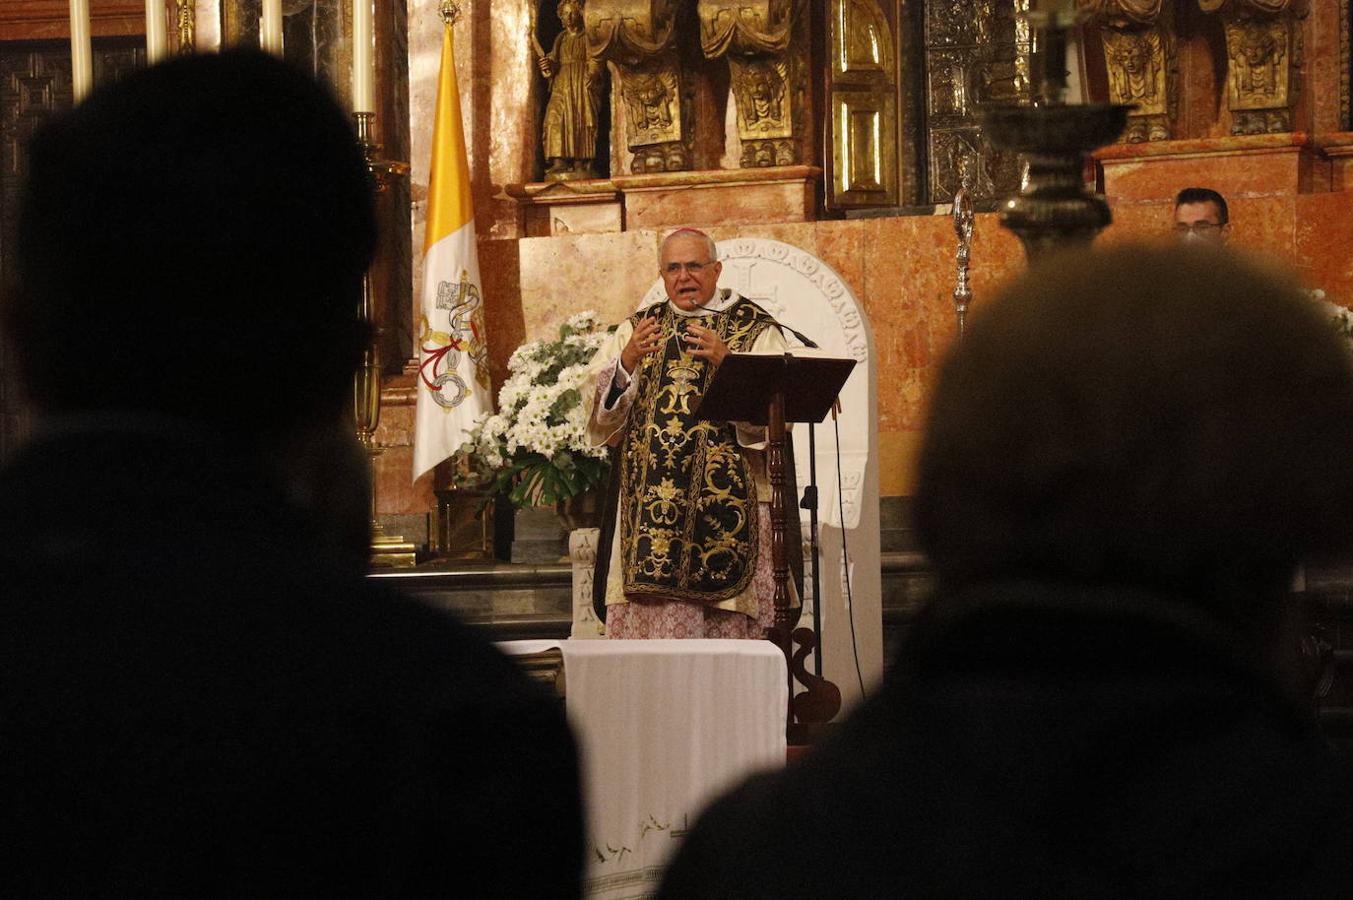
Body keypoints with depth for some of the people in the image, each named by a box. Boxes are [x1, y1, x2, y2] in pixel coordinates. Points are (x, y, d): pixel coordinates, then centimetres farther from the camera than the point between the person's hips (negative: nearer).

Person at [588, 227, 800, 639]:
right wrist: (627, 364, -14)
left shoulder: (755, 330, 6)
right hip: (648, 507, 2)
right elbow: (599, 412, 4)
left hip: (727, 506, -2)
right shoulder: (635, 330, 16)